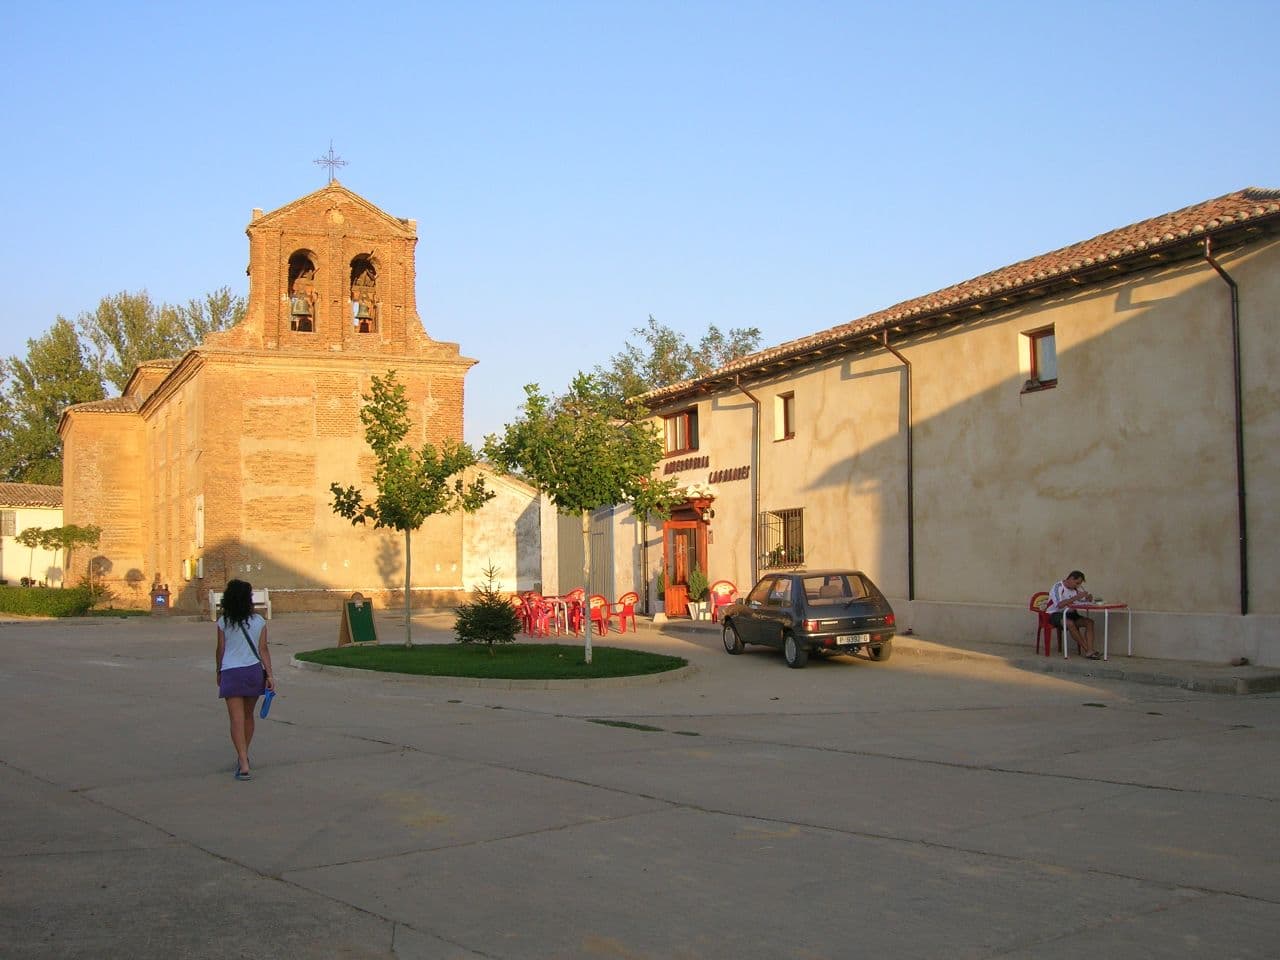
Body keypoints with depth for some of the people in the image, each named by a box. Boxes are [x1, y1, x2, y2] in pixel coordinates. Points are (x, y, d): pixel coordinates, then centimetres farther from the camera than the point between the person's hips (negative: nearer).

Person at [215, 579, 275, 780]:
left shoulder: (223, 623, -4)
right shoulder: (259, 621, 0)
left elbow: (220, 650, 1)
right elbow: (263, 650, -1)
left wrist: (219, 673, 15)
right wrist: (269, 675, 1)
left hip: (231, 673, -3)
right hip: (254, 671, 3)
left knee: (237, 720, -6)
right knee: (248, 715, 20)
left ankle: (244, 765, -16)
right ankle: (243, 756, 34)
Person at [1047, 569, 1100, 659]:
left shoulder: (1077, 588, 6)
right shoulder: (1058, 587, -16)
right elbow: (1060, 605, -30)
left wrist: (1088, 597, -12)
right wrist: (1076, 597, -32)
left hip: (1070, 614, 7)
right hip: (1055, 615, -7)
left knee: (1089, 621, -16)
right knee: (1070, 623, -36)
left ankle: (1089, 651, -29)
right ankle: (1087, 650, -28)